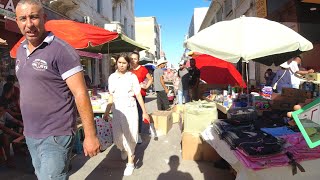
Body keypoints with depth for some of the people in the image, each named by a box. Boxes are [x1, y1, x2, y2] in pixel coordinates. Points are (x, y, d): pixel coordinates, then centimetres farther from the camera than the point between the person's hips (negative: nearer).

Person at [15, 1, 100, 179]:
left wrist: (91, 135, -20)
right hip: (30, 135, 8)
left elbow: (81, 93, -19)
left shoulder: (61, 50, -15)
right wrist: (27, 128, 15)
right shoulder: (21, 50, 9)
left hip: (56, 135, -7)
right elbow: (26, 89, 16)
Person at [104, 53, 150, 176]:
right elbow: (111, 96, 9)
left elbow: (138, 95, -3)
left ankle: (130, 162, 15)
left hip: (130, 108, -3)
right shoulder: (112, 77, 4)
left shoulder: (132, 77, -5)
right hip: (117, 109, 3)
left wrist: (144, 112, -4)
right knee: (117, 135, 8)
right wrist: (107, 112, 9)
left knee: (130, 135, 0)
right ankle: (123, 149, 43)